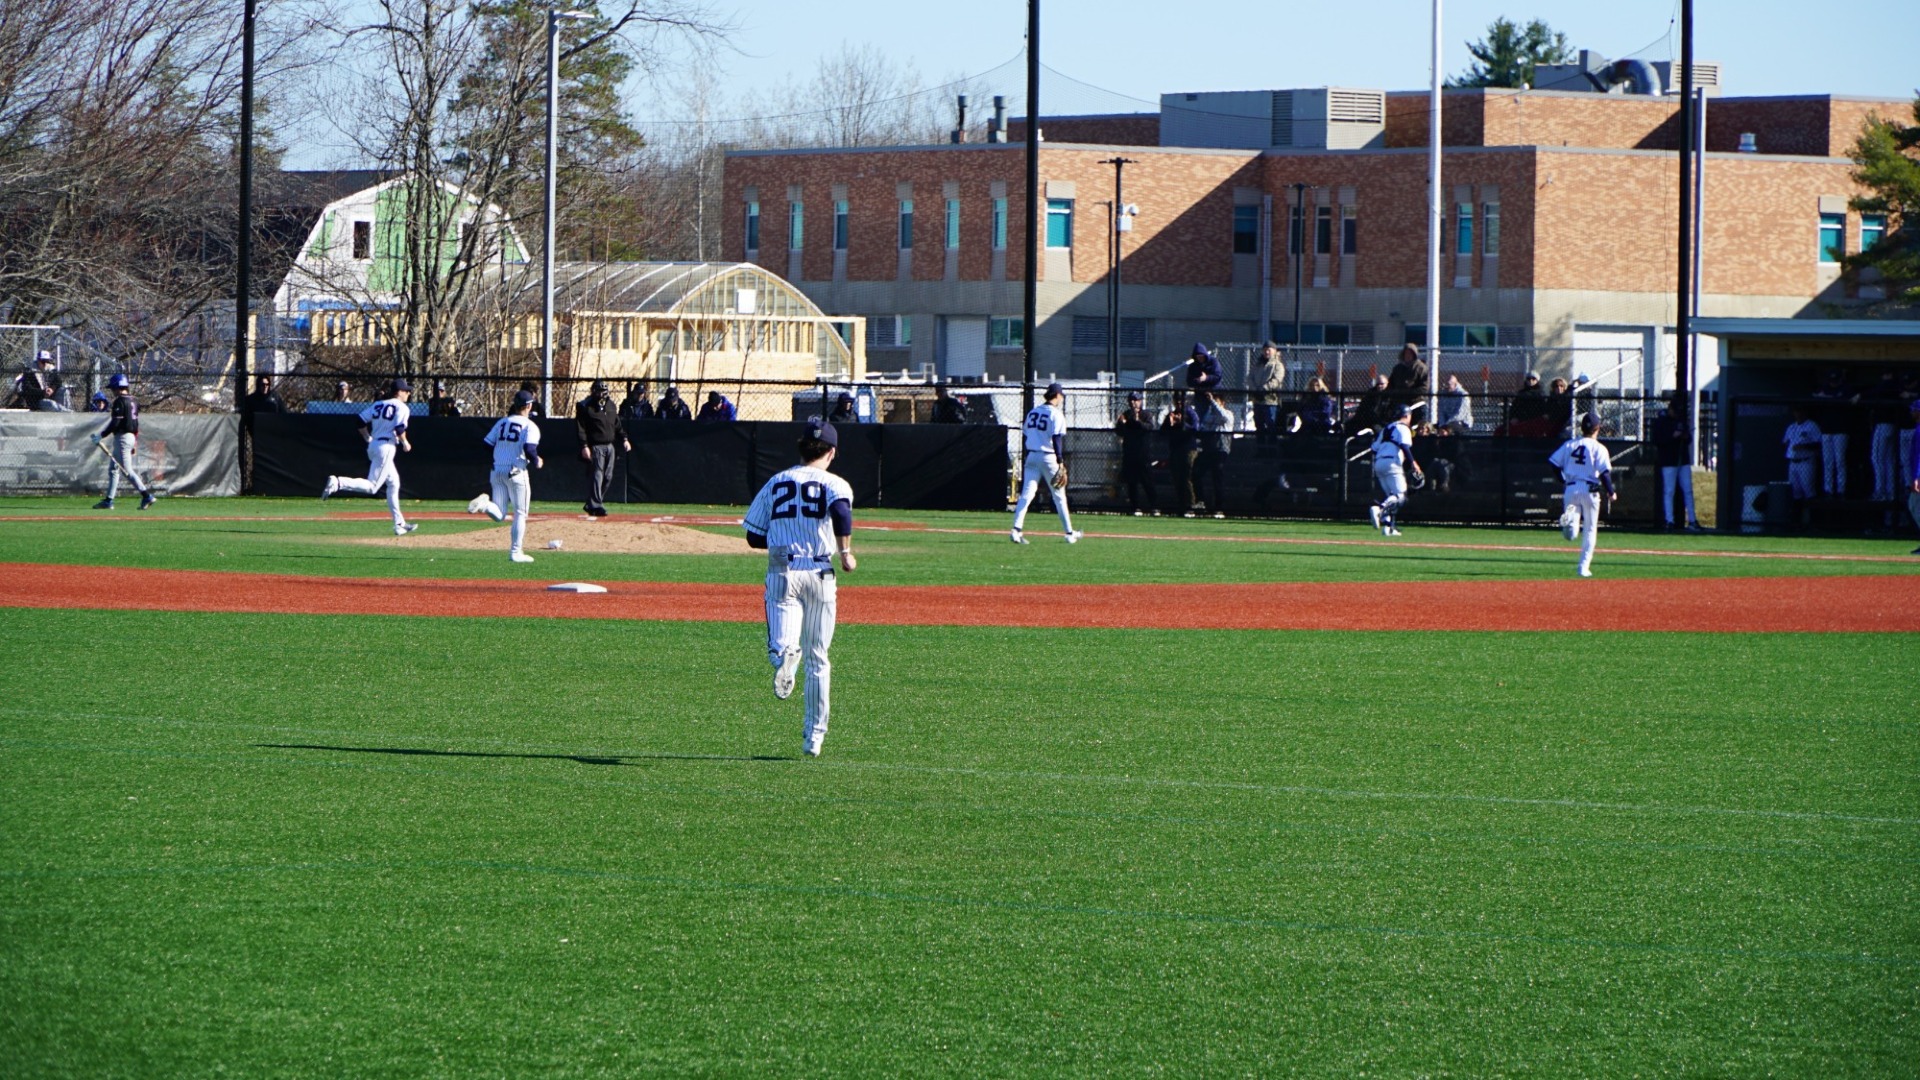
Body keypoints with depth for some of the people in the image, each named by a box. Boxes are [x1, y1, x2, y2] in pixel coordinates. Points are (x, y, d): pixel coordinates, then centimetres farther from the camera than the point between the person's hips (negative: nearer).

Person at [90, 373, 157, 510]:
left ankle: (146, 495, -16)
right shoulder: (133, 401, 13)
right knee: (113, 469, 15)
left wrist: (101, 435, -15)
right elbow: (136, 423, 17)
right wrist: (135, 442, 20)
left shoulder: (120, 401, -15)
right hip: (131, 436, 10)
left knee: (127, 470, -9)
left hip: (122, 436, -10)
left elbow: (115, 423, -20)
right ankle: (108, 500, 15)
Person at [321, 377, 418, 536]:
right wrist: (405, 443, 0)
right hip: (387, 447, -9)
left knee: (393, 483, 19)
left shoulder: (378, 405, 14)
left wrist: (368, 438, 20)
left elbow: (361, 422, 9)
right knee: (371, 486, -11)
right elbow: (400, 429, -18)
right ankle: (338, 483, -30)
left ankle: (399, 523, 23)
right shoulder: (402, 408, -6)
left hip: (373, 446, 9)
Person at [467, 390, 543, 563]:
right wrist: (536, 462, 1)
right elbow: (529, 450, -19)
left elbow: (487, 446, 9)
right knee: (520, 514, 7)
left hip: (497, 472, 5)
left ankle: (484, 504, -23)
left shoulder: (501, 422, 11)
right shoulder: (530, 426, -6)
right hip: (516, 472, -5)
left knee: (499, 515, 8)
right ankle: (515, 552, 5)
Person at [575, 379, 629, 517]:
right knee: (596, 476, -10)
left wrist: (623, 439, 9)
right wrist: (584, 446, -19)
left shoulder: (610, 405, 14)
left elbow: (617, 425, 21)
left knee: (608, 477, 7)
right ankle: (595, 506, -9)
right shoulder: (585, 407, -7)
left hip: (609, 446, 7)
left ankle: (592, 504, 18)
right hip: (595, 447, -7)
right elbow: (580, 428, -11)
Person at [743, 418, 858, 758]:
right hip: (819, 572, -1)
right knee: (817, 658, 12)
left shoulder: (776, 483, 12)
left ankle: (785, 653, -49)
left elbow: (754, 537, 12)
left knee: (783, 641, -10)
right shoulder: (835, 484, 3)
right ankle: (814, 735, 14)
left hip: (782, 571, 1)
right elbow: (841, 511, -21)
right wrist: (845, 552, -12)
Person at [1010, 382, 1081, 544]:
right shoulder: (1056, 414, -9)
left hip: (1032, 456, 5)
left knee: (1026, 494, -1)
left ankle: (1016, 529, -17)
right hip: (1048, 457, -5)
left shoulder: (1033, 412, 10)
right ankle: (1069, 533, 15)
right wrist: (1060, 462, -17)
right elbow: (1057, 439, -16)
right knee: (1059, 495, 7)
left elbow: (1024, 436, 14)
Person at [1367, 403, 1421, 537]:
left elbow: (1375, 447, 24)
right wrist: (1412, 463, -17)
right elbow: (1404, 446, -15)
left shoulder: (1386, 428, 25)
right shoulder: (1402, 428, 1)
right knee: (1400, 495, -12)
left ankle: (1387, 526, 4)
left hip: (1378, 462, 8)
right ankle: (1379, 509, -37)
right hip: (1392, 462, -8)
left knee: (1390, 495, 14)